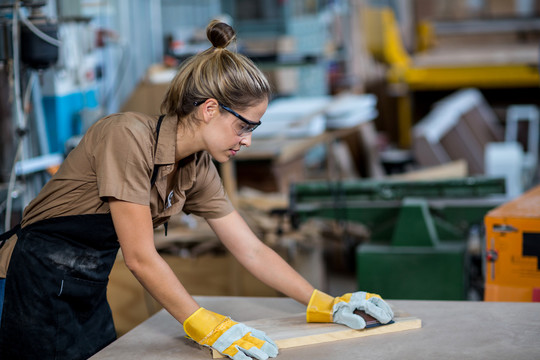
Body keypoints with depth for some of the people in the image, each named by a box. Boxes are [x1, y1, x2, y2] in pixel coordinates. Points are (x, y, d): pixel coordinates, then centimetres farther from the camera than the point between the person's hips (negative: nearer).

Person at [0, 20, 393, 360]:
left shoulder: (198, 168, 1)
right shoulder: (128, 137, -24)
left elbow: (252, 251, 6)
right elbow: (141, 258, -24)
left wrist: (328, 306, 3)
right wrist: (210, 328, -22)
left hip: (90, 294, 8)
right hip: (40, 289, -8)